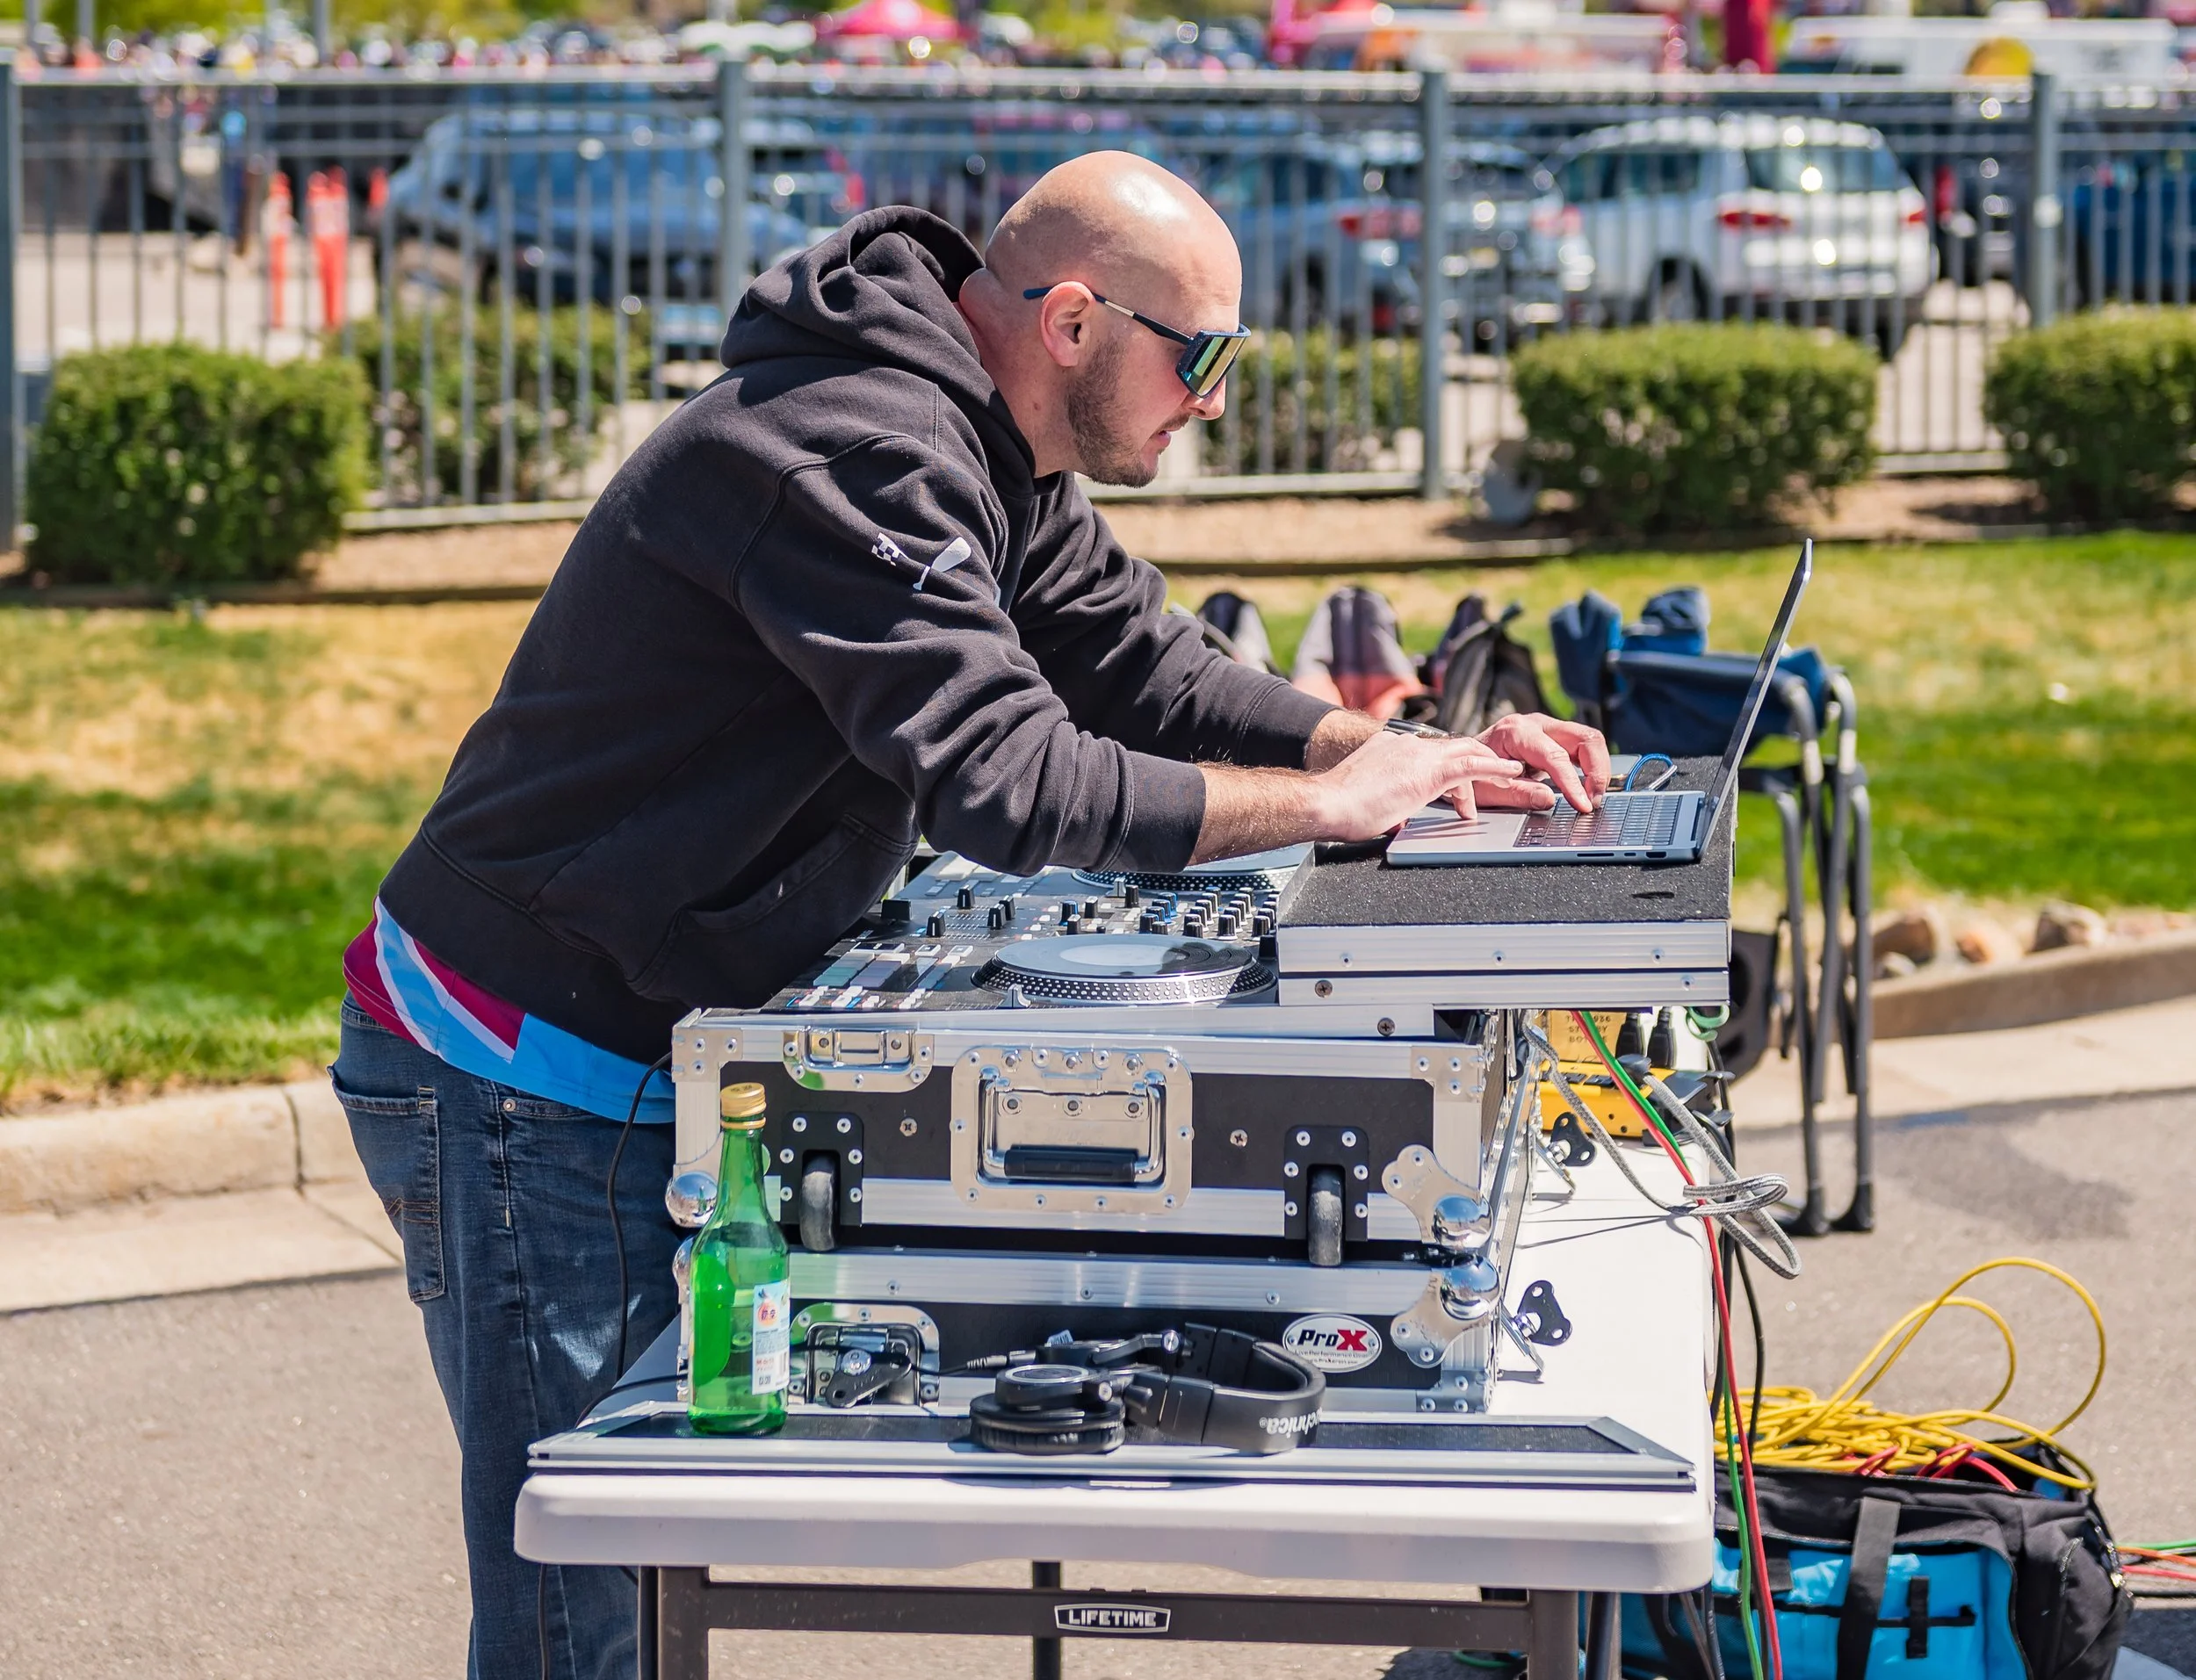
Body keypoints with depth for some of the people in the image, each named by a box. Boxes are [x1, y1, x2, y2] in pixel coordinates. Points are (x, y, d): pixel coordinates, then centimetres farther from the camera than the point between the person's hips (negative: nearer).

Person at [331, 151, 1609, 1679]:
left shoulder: (980, 457, 9)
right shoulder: (861, 457, -24)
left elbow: (1140, 662, 14)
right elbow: (1004, 779, -32)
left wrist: (1419, 756, 0)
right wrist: (1329, 805, -24)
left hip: (634, 1068, 10)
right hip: (525, 1078, -10)